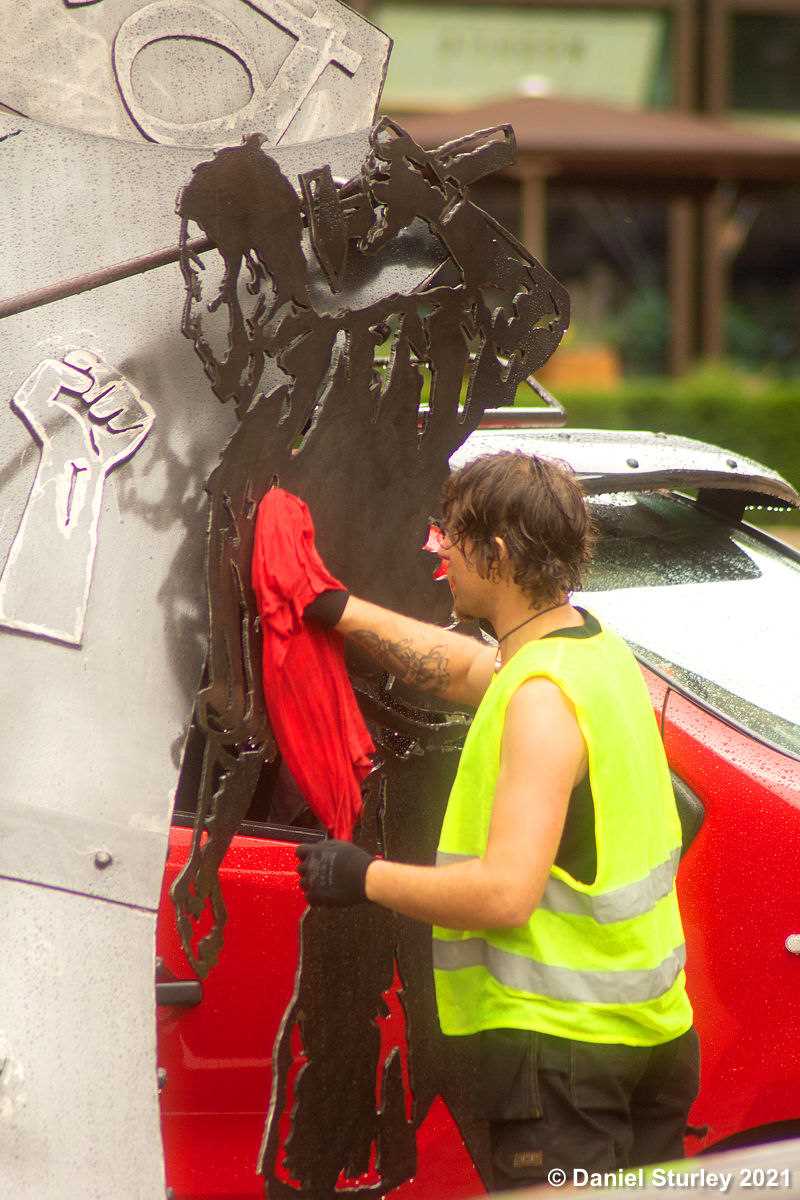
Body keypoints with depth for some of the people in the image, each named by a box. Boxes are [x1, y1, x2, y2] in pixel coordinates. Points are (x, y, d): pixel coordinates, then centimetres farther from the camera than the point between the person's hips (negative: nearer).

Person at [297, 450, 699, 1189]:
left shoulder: (542, 698, -21)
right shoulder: (597, 651, 9)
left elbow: (504, 893, -26)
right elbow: (461, 668, 28)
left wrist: (367, 877, -14)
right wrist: (336, 610, 31)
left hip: (563, 1048, -10)